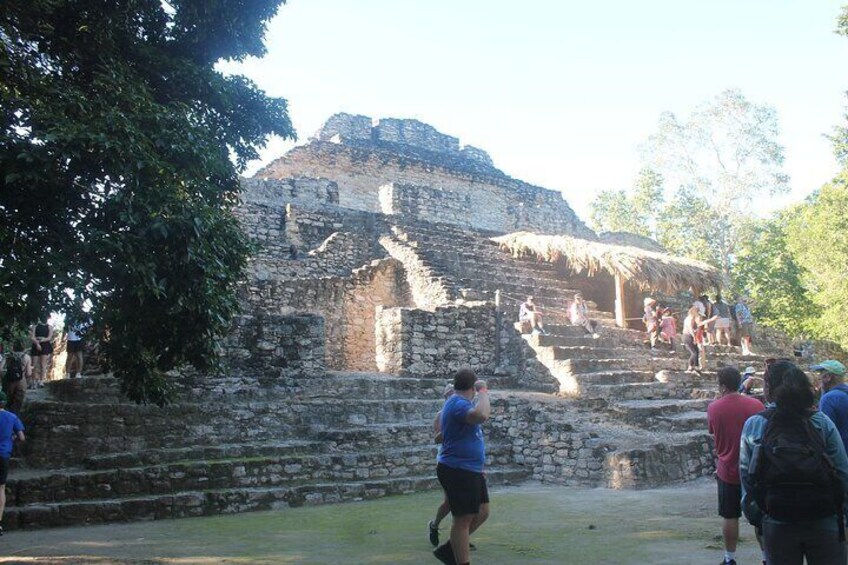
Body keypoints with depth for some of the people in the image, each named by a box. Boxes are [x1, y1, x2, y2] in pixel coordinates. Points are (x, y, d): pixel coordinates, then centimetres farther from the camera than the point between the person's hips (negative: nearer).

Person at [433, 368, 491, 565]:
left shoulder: (458, 403, 17)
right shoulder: (458, 404, -18)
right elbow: (481, 415, -40)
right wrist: (483, 391, -25)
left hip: (470, 471, 11)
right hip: (458, 471, -11)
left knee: (482, 512, 13)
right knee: (464, 518, -3)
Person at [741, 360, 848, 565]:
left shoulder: (753, 425, -6)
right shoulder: (822, 422, -6)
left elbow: (746, 475, -3)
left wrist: (753, 514, 10)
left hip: (776, 524, 0)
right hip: (824, 521, 0)